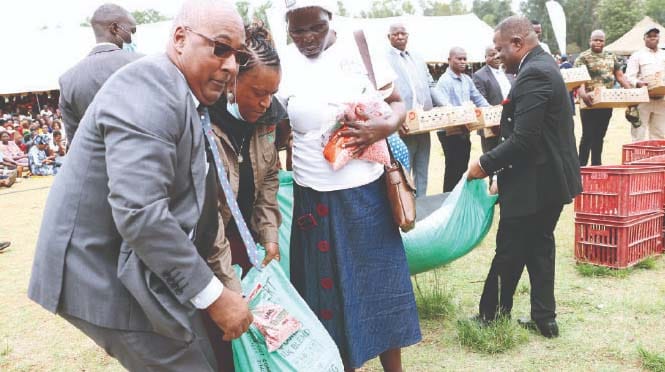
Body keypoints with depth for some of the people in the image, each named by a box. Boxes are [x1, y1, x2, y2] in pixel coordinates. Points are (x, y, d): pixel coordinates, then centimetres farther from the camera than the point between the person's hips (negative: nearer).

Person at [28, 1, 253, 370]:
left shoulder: (175, 93, 10)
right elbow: (140, 212, -31)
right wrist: (213, 296, -25)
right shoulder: (150, 88, -22)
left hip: (132, 268, 10)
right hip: (110, 278, -10)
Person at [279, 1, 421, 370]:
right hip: (312, 195, 1)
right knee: (327, 283, 11)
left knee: (380, 277, 8)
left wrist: (384, 127, -19)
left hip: (364, 190, 0)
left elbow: (397, 103, 1)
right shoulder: (282, 63, 0)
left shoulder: (360, 50, -2)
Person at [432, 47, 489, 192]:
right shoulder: (444, 80, -13)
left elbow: (478, 99, 15)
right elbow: (444, 106, -25)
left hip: (464, 130, 8)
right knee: (453, 169, -1)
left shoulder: (467, 79, 11)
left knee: (463, 168, 15)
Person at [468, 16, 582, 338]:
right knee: (539, 248, 16)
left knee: (509, 253, 3)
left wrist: (485, 164, -17)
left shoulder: (533, 74, -21)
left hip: (534, 182, -10)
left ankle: (491, 317, 18)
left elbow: (523, 139, -26)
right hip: (549, 177, 10)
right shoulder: (543, 66, 12)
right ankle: (544, 319, 25)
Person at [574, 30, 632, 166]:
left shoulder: (611, 56, 14)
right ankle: (582, 165, 1)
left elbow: (620, 76, 15)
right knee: (588, 136, -5)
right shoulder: (583, 57, -6)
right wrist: (583, 94, -37)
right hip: (591, 102, -6)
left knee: (600, 136, 12)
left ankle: (596, 165, 20)